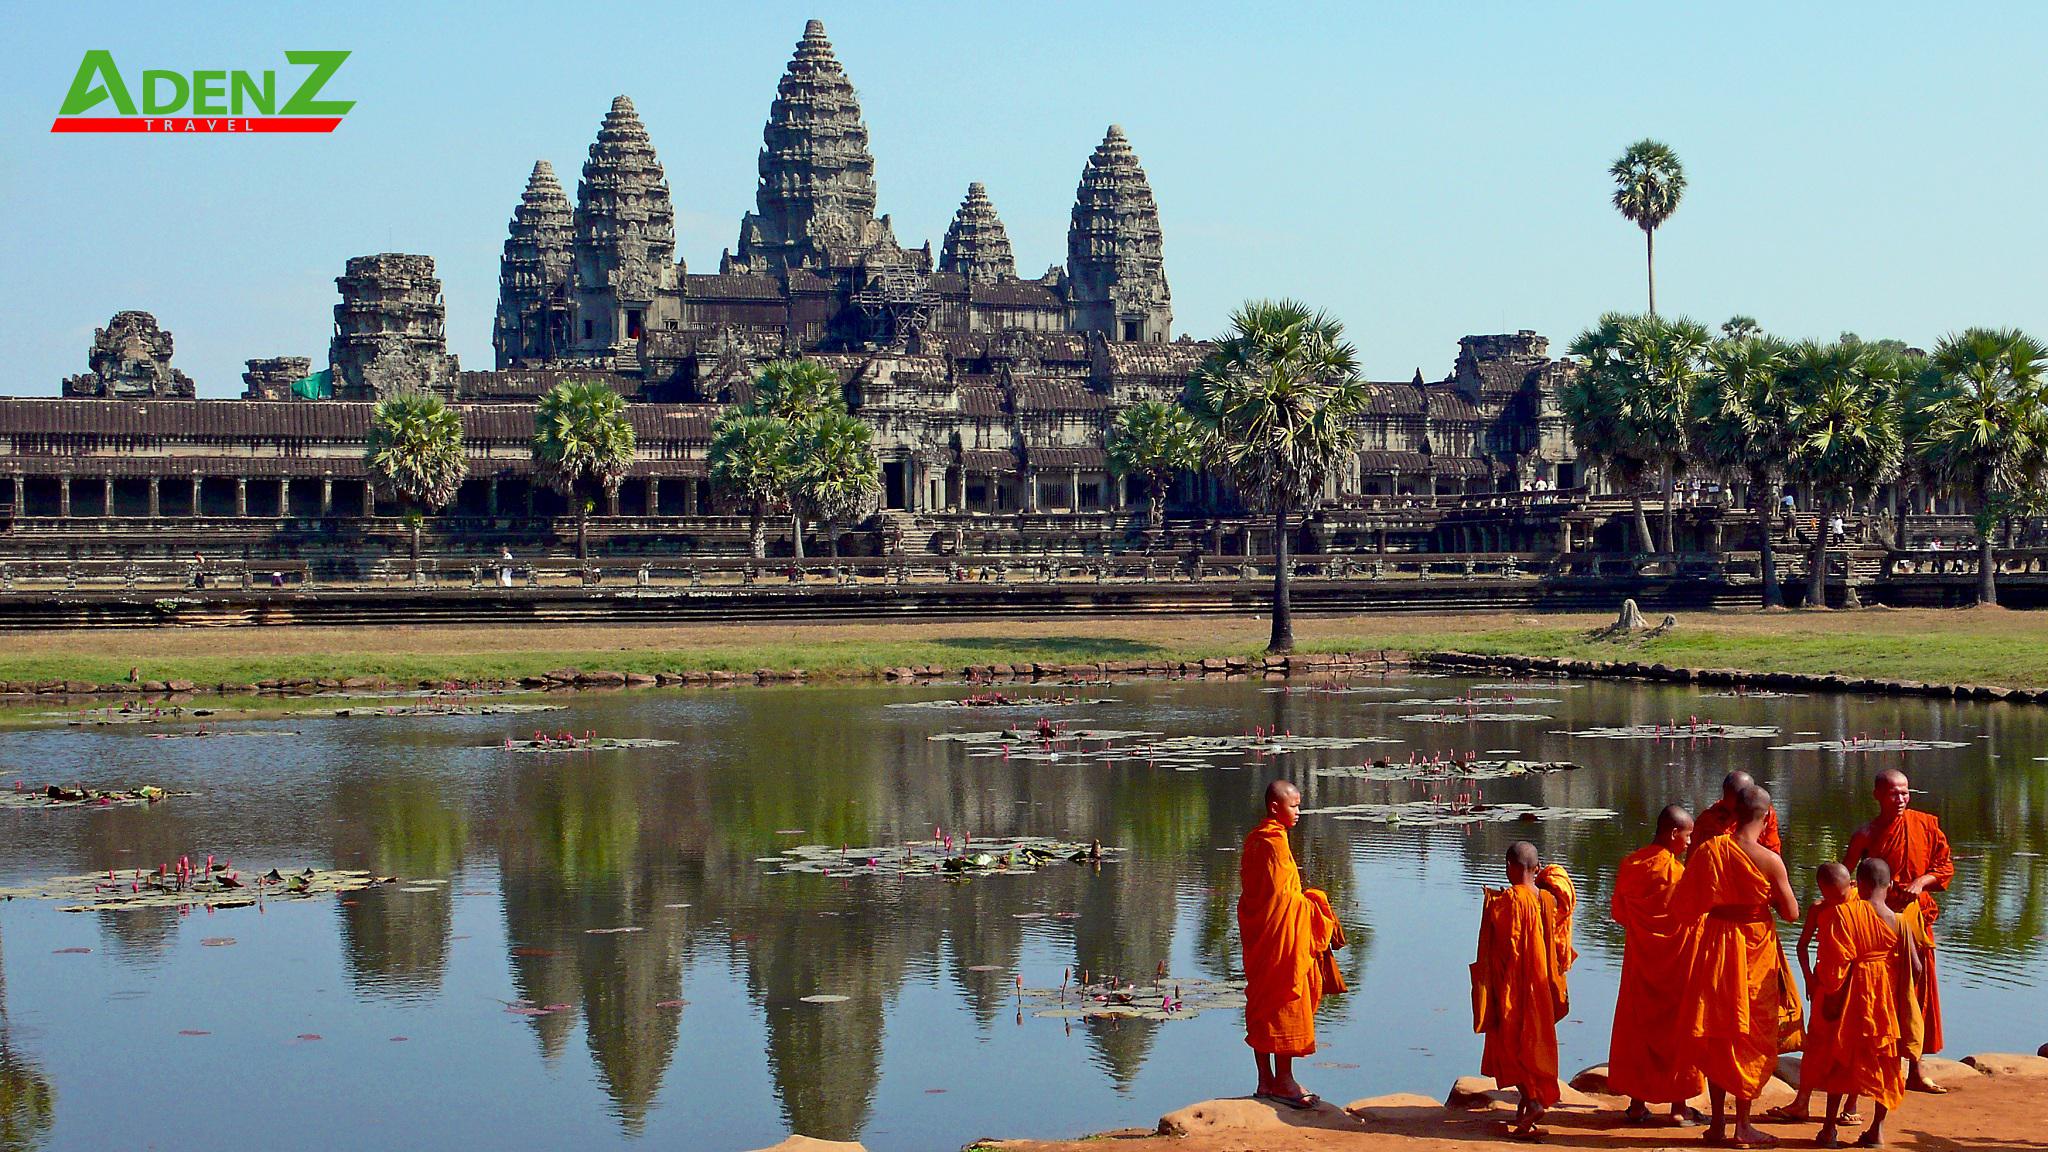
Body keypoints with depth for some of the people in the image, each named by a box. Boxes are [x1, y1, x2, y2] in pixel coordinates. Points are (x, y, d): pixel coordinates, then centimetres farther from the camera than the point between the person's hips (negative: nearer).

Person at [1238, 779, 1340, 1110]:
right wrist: (1309, 902, -5)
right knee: (1287, 1004, -4)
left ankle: (1266, 1082, 15)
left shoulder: (1256, 839, 13)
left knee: (1262, 1007, 10)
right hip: (1281, 935, -10)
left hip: (1260, 938, 10)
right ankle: (1283, 1080, 0)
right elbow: (1281, 894, -19)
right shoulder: (1274, 842, -16)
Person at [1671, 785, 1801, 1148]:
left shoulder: (1709, 850, -7)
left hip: (1717, 947, 3)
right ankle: (1743, 1125, 9)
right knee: (1752, 1037, 8)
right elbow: (1792, 913, -10)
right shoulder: (1769, 860, -17)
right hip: (1756, 950, -3)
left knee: (1717, 1035, 14)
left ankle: (1718, 1123, 17)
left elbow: (1684, 905, 1)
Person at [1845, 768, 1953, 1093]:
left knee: (1918, 992, 6)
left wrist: (1922, 881, -11)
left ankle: (1915, 1069, 14)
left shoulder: (1925, 825, 2)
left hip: (1916, 917, 3)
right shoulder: (1867, 834, -5)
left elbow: (1945, 866, 7)